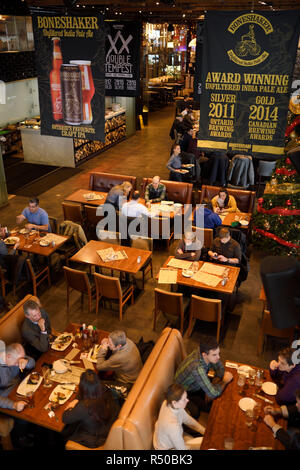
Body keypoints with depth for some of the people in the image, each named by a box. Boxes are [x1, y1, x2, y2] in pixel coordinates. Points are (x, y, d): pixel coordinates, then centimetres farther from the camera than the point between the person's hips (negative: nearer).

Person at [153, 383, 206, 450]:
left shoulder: (168, 402, -22)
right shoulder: (172, 424, -42)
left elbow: (186, 419, -4)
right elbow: (182, 448, -26)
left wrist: (205, 431, -7)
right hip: (166, 448, -6)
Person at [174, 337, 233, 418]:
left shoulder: (205, 350, -25)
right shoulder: (197, 368, -45)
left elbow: (219, 368, -8)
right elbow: (213, 393, -38)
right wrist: (225, 381, -20)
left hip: (197, 384, 6)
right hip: (186, 393, -6)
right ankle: (189, 404, 6)